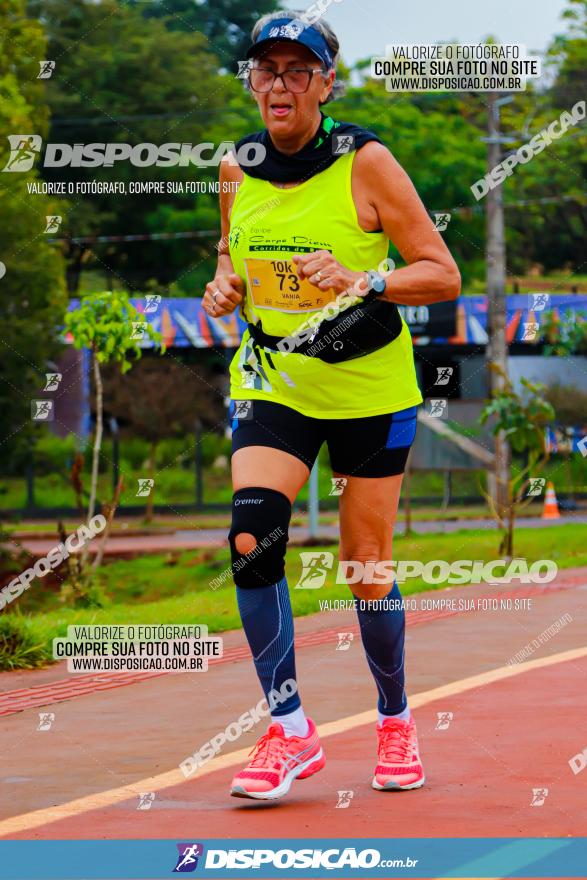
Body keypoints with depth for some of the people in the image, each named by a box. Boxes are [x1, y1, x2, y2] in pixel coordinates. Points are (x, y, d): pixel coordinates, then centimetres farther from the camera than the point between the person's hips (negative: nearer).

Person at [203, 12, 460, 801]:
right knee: (252, 537, -19)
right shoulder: (238, 170, 0)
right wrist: (225, 287, -4)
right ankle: (290, 733, -10)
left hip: (369, 388, -3)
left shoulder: (366, 162, -12)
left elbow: (443, 274, -12)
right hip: (273, 381, 3)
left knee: (367, 570, 2)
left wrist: (362, 282, -28)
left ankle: (395, 721, 27)